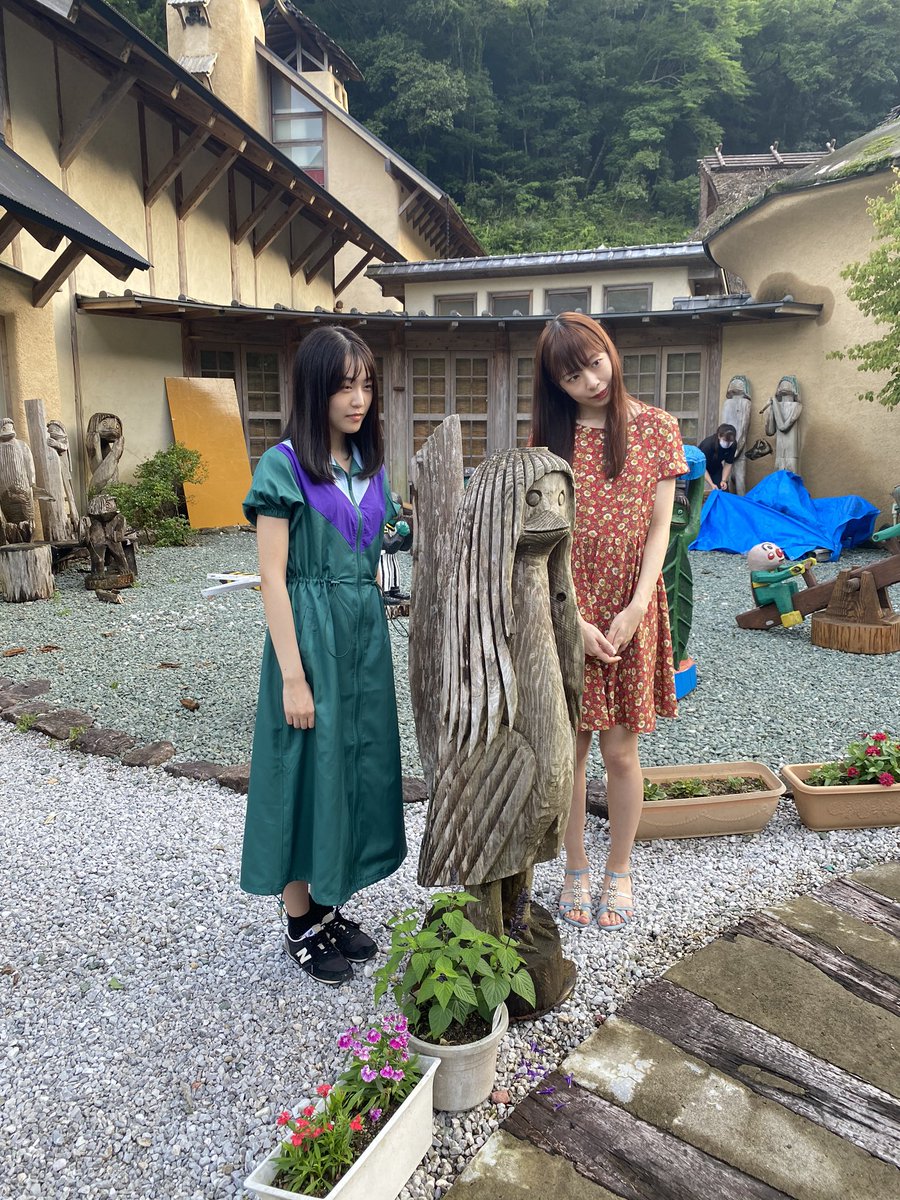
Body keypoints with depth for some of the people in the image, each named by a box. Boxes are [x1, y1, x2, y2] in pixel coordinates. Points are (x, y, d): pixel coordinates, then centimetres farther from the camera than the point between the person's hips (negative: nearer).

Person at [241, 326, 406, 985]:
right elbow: (273, 576, -13)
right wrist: (293, 675, -17)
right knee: (308, 769, 5)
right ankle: (300, 923, 24)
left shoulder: (370, 466, 9)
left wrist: (381, 643, 11)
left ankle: (329, 905, 32)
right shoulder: (284, 467, -10)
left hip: (366, 632, 7)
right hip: (310, 632, -7)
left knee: (359, 764, 13)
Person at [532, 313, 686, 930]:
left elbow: (659, 528, -1)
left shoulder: (656, 427, 2)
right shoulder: (549, 437, 4)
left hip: (629, 612, -1)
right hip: (564, 611, 1)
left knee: (620, 751, 5)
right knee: (569, 749, 8)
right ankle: (576, 871, 26)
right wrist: (574, 621, -11)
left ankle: (619, 872, 26)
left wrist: (635, 610, -11)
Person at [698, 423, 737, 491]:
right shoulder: (708, 444, -36)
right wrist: (711, 484, -37)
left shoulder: (733, 445, -23)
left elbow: (728, 464, -10)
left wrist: (724, 480, -22)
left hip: (716, 467, 4)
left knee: (724, 490, -6)